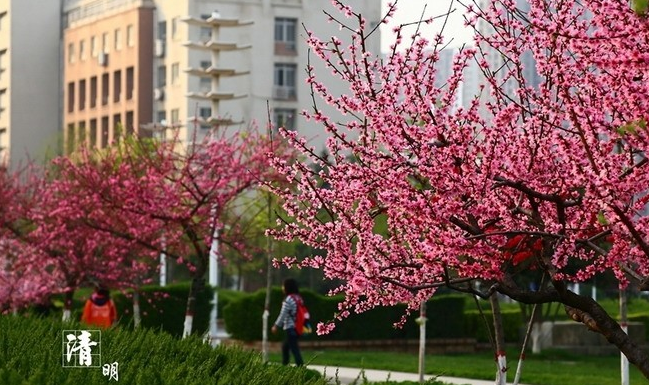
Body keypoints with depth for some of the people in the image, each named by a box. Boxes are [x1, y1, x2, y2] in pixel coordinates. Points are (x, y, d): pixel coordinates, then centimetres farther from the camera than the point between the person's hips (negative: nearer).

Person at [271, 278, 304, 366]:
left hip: (290, 328, -9)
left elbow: (283, 315, -12)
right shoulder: (298, 298, 12)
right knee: (285, 346, 20)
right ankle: (284, 365, 22)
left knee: (294, 349, -7)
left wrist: (276, 326, -2)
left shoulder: (288, 299, -13)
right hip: (297, 328, 9)